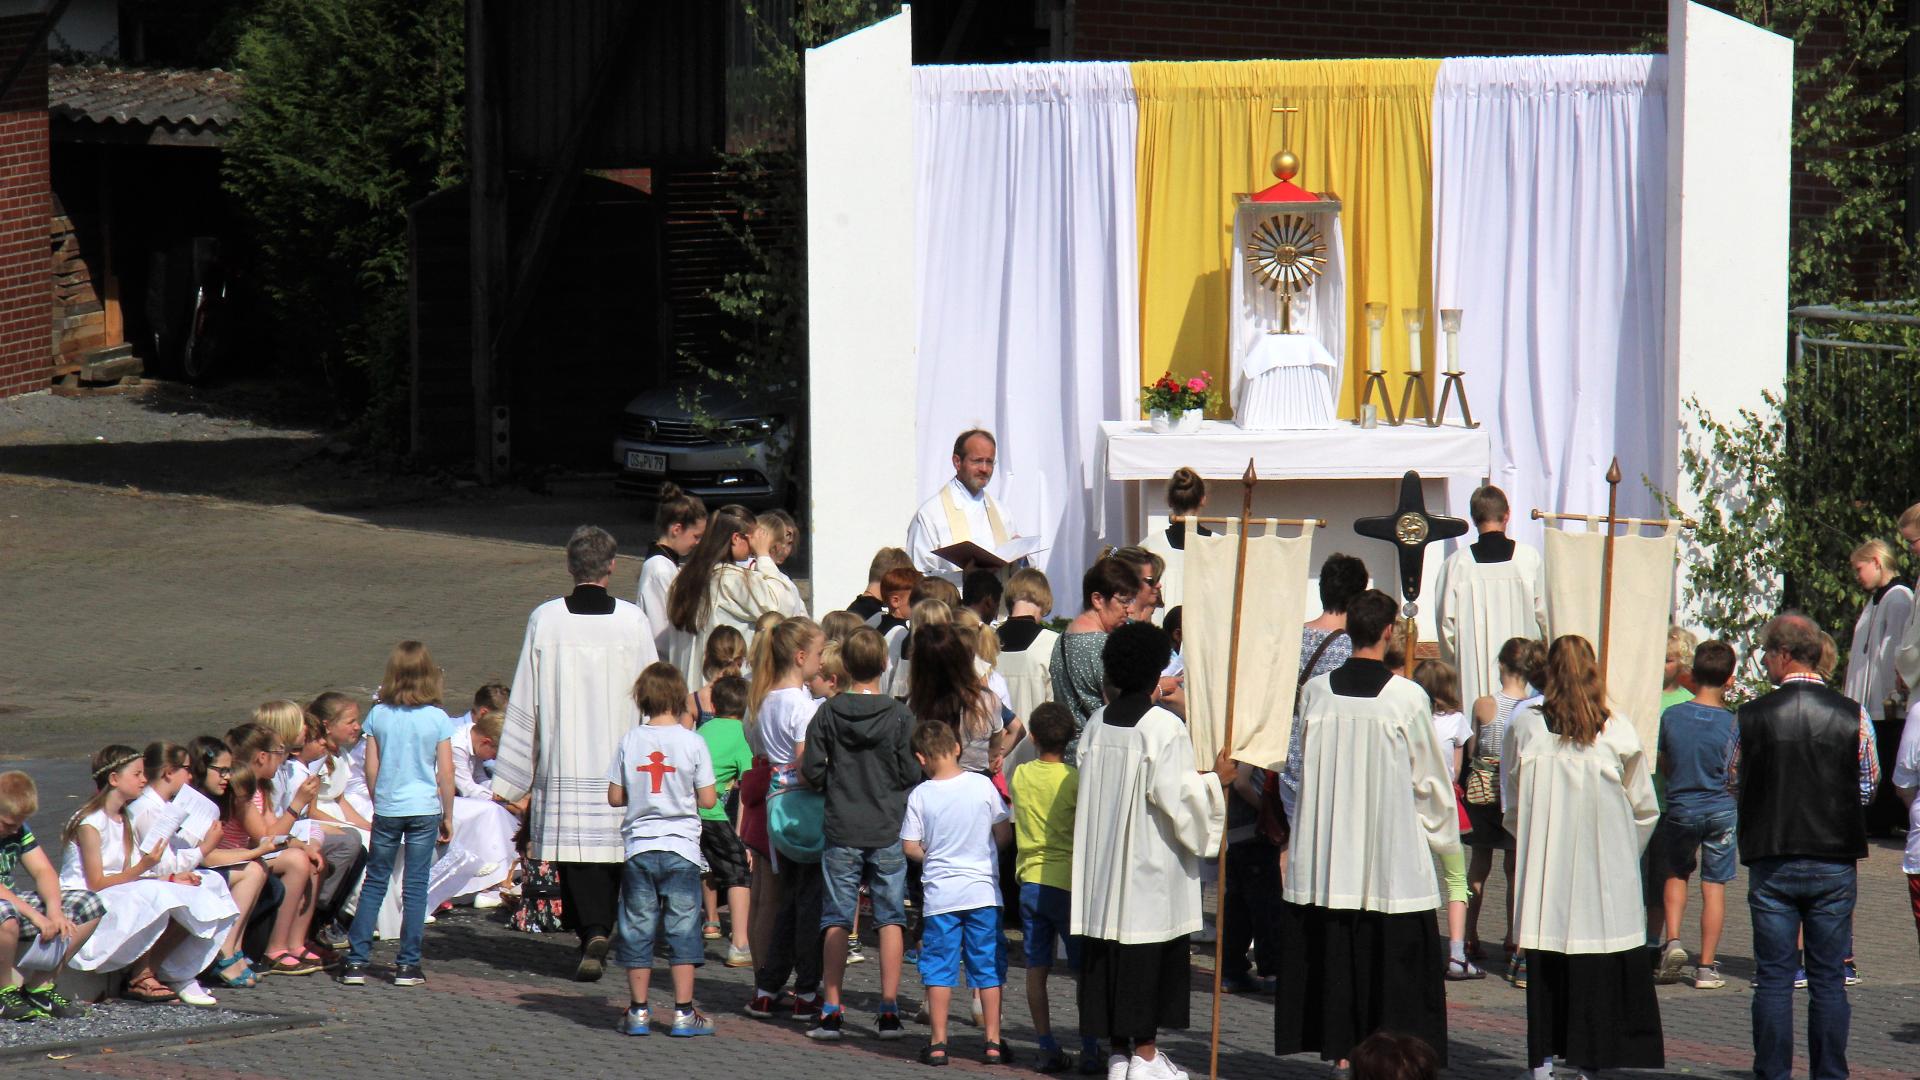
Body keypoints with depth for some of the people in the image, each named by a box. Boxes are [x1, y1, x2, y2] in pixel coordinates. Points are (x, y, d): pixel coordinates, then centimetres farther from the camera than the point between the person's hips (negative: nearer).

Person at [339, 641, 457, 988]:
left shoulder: (378, 715, -1)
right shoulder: (438, 718, -6)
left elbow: (371, 769, 3)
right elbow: (446, 773, -5)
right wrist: (448, 816, 6)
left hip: (387, 808, 2)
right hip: (425, 809, -2)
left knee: (374, 883, 10)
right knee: (415, 887, 3)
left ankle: (356, 961, 6)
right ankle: (407, 964, 4)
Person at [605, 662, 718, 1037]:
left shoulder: (630, 741, -2)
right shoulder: (692, 742, -7)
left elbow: (615, 797, 1)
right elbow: (708, 800, -5)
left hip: (639, 848, 2)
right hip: (681, 849, -2)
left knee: (637, 929, 8)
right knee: (682, 929, 4)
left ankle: (638, 1010, 10)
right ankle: (684, 1012, 3)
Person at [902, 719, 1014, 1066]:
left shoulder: (920, 795, -7)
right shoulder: (983, 785, -4)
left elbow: (909, 847, -4)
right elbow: (1004, 834, 3)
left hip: (940, 894, -1)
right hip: (983, 891, 1)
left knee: (939, 968, 6)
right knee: (988, 968, 8)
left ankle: (938, 1043, 5)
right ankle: (993, 1042, 8)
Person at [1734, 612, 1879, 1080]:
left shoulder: (1750, 717, -7)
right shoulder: (1853, 715, -5)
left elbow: (1734, 781, 6)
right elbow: (1869, 786, 6)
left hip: (1771, 862, -1)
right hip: (1835, 862, 1)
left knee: (1773, 978, 5)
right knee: (1829, 979, 7)